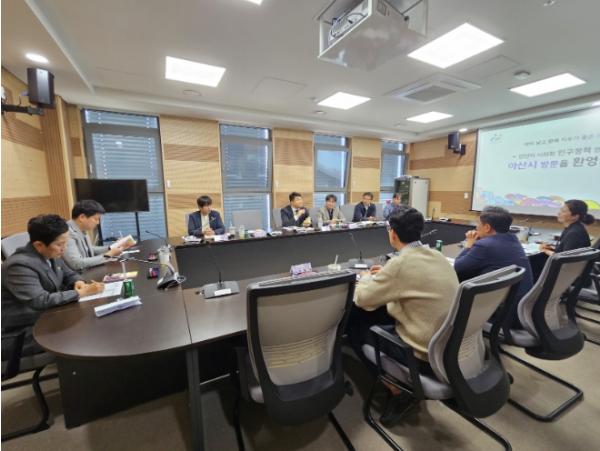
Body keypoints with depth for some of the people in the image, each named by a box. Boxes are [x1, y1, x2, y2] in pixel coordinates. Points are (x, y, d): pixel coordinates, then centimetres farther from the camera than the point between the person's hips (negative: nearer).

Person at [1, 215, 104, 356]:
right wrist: (81, 293, -30)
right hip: (25, 332, -8)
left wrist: (78, 282, -9)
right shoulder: (19, 265, -26)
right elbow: (41, 301, -33)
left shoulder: (51, 255, -1)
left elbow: (69, 274, 14)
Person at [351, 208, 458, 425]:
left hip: (427, 356, -8)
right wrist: (385, 275, 19)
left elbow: (362, 299, -13)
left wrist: (365, 278, 7)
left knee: (357, 329, 7)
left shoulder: (400, 262, -24)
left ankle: (397, 391, 12)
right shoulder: (438, 256, 0)